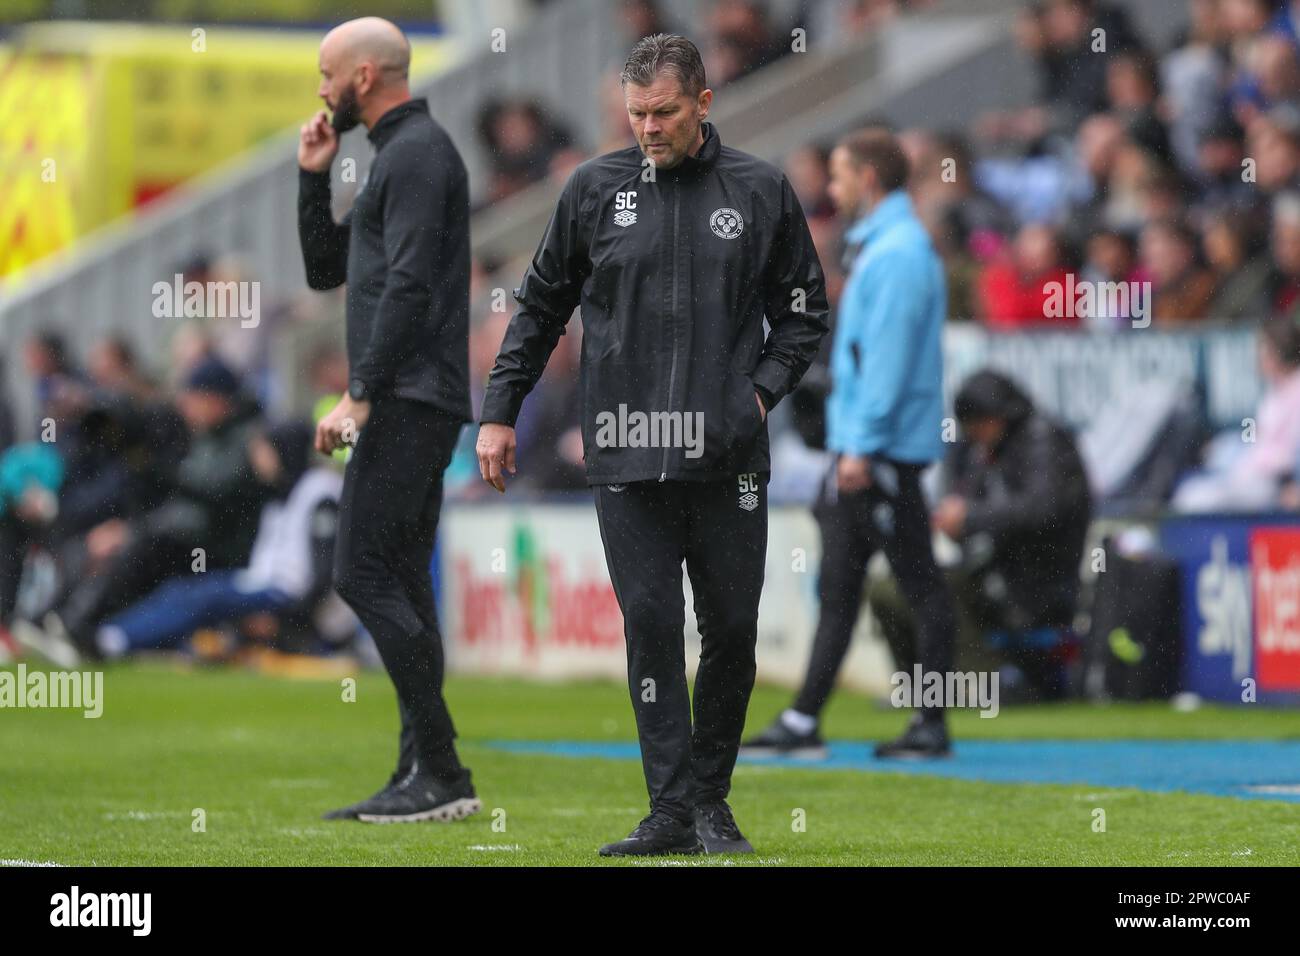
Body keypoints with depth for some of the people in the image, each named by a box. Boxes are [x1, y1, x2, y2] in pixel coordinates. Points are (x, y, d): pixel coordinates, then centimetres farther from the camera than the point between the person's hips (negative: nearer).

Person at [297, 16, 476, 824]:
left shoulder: (417, 152, -11)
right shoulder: (400, 155, 22)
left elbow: (408, 283, -21)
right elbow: (325, 271, 27)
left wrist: (361, 394, -24)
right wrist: (315, 179, 15)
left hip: (409, 401, -11)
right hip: (408, 403, 11)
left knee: (366, 575, -14)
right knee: (399, 587, 9)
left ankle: (439, 772, -15)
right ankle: (425, 776, 8)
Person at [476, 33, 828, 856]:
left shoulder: (762, 192, 6)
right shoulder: (596, 189, 6)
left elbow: (805, 310, 14)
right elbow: (541, 307, 15)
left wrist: (763, 389, 0)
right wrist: (500, 411, 11)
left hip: (728, 454, 0)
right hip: (626, 455, 0)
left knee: (732, 630, 2)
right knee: (651, 625, -6)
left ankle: (711, 799, 16)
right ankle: (671, 810, -4)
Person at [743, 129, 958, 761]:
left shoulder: (900, 252, -14)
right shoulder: (876, 247, 17)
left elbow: (889, 355, -20)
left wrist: (863, 446, -22)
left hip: (885, 448, -10)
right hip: (858, 447, 10)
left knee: (920, 584, -4)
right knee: (838, 587, 9)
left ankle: (932, 726, -1)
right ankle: (803, 722, 10)